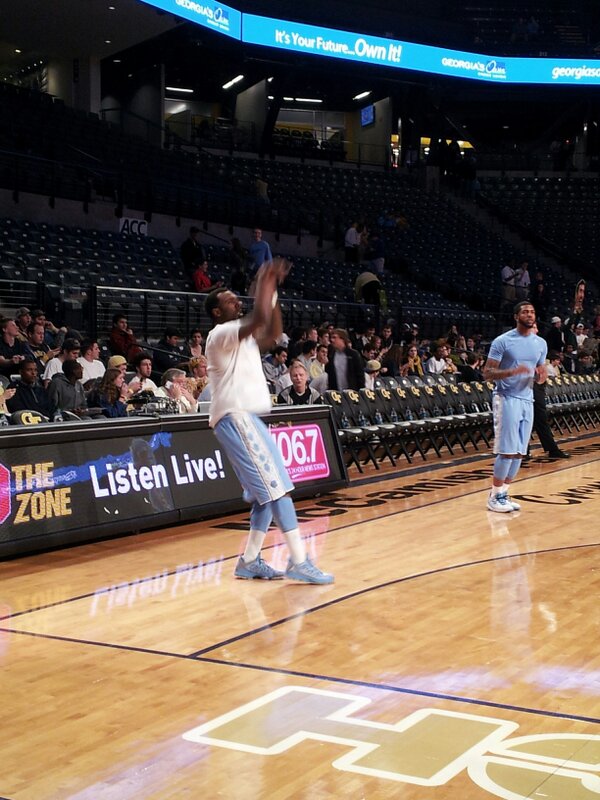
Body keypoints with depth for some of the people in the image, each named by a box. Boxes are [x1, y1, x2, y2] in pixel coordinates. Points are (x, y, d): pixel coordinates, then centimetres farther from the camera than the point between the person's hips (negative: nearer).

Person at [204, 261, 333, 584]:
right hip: (235, 418, -10)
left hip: (248, 418, 10)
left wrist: (272, 290, 14)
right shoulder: (221, 334, -10)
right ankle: (299, 561, -15)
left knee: (268, 491, 9)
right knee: (276, 486, -15)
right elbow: (259, 318, -26)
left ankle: (249, 561, 13)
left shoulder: (241, 336, 20)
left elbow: (272, 333, 21)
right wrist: (263, 282, -15)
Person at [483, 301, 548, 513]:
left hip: (527, 401, 6)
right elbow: (487, 373, -10)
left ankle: (504, 493, 17)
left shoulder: (541, 343, 9)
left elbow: (540, 375, 17)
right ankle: (494, 496, 4)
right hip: (507, 399, -6)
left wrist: (541, 375, -8)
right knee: (507, 450, -8)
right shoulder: (502, 341, -9)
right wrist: (512, 371, -25)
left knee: (519, 452, 6)